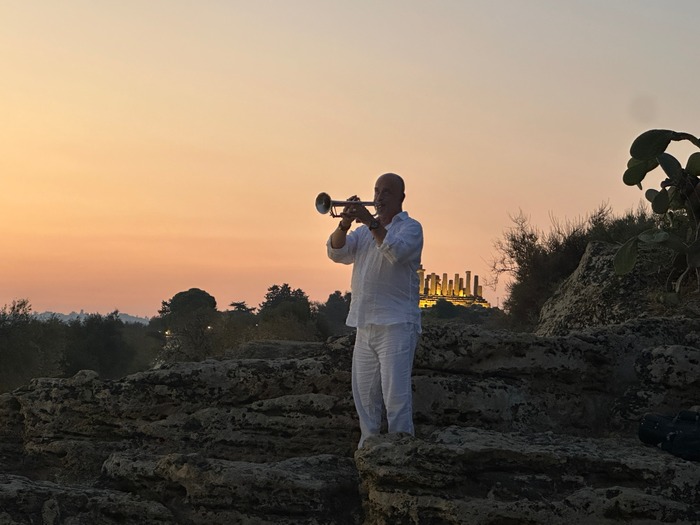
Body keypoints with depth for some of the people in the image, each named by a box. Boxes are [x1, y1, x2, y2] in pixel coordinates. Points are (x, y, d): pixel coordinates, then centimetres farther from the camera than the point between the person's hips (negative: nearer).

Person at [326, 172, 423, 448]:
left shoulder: (410, 227, 1)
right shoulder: (363, 231, 19)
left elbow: (396, 252, -20)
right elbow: (336, 252, 4)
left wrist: (371, 222, -25)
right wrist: (345, 223, -13)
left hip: (396, 324, -7)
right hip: (365, 325, 7)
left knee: (396, 394, -11)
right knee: (364, 393, 10)